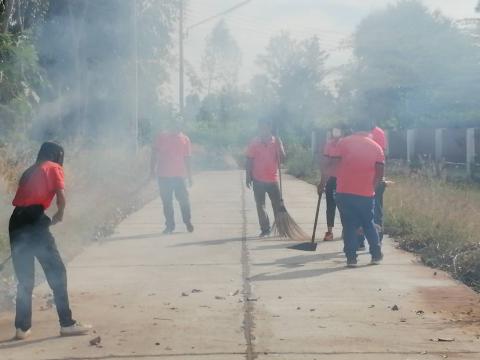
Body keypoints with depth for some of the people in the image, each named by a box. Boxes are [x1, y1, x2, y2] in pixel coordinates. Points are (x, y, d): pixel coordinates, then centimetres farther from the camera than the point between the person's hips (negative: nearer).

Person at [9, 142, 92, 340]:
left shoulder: (29, 171, 29)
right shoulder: (54, 168, 11)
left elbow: (20, 198, 20)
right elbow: (61, 198, -3)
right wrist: (59, 215, 16)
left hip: (16, 222, 6)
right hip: (34, 220, -6)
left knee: (24, 278, 13)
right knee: (56, 272, 2)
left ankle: (23, 327, 13)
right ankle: (67, 323, 2)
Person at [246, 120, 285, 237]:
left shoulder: (276, 142, 0)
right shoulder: (254, 143, -2)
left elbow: (282, 158, -6)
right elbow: (249, 160, 1)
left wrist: (279, 146, -18)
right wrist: (248, 177, -2)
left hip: (273, 179, 0)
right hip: (258, 180, 0)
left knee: (278, 205, 2)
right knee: (260, 205, 4)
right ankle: (265, 229, 12)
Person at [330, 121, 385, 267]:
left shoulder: (343, 142, 2)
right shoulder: (376, 147, 6)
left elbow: (335, 165, -3)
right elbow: (380, 172, 1)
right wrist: (372, 186, 13)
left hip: (344, 191, -1)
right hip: (366, 193, 1)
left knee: (349, 225, 4)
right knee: (369, 224, 16)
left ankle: (351, 257, -1)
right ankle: (376, 255, 18)